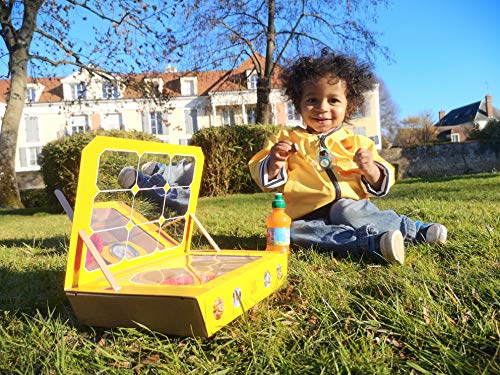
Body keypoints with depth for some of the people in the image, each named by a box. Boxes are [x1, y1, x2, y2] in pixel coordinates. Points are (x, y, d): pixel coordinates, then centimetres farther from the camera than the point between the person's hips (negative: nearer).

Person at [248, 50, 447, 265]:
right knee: (298, 231, -33)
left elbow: (379, 186, 11)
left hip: (348, 205, 0)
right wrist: (273, 164, -17)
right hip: (307, 217, 0)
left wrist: (371, 170, -12)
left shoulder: (356, 142, 14)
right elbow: (263, 178, 6)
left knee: (348, 211, -34)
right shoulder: (287, 139, 11)